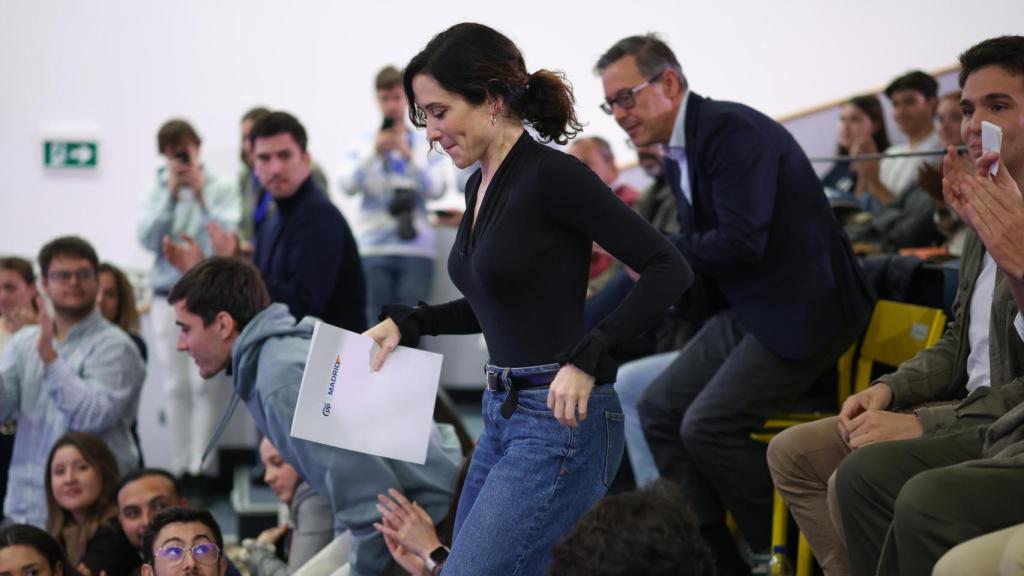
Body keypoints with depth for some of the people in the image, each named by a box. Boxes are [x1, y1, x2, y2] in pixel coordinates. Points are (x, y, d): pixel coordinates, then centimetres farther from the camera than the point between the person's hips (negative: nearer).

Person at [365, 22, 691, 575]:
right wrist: (407, 323, 14)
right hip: (503, 417, 10)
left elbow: (668, 270, -17)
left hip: (560, 423, -10)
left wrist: (588, 357, -24)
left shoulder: (552, 174, -15)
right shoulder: (481, 186, 11)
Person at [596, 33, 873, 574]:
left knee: (708, 424, -18)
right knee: (659, 408, 2)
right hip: (746, 309, 10)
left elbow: (742, 241, -25)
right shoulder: (676, 155, 12)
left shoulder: (732, 128, -18)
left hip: (802, 306, -10)